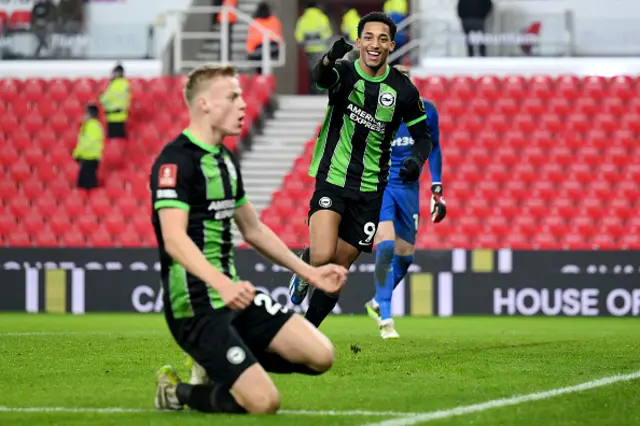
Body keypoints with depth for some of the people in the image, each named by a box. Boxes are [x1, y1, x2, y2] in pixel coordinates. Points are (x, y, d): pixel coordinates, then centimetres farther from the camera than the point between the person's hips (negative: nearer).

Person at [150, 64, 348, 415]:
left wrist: (310, 273, 21)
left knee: (320, 355, -3)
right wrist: (223, 284, -41)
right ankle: (178, 391, 6)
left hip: (234, 297, 9)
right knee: (263, 401, -19)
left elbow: (253, 230, 25)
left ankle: (218, 368, 14)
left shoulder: (225, 160, 14)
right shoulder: (175, 161, -15)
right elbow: (174, 239, -27)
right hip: (195, 307, -9)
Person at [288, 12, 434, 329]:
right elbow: (320, 77, -34)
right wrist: (330, 59, -58)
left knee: (339, 267, 6)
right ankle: (305, 262, 14)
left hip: (369, 190, 3)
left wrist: (416, 160, -16)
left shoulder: (403, 90, -2)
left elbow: (423, 137, 8)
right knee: (322, 257, -23)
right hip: (332, 180, -2)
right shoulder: (344, 72, -9)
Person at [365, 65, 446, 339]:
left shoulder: (426, 111, -5)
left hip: (409, 188, 4)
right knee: (386, 247, -22)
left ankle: (377, 303, 34)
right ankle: (385, 319, -19)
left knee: (405, 255, 9)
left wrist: (437, 187, 8)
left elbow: (433, 148, 11)